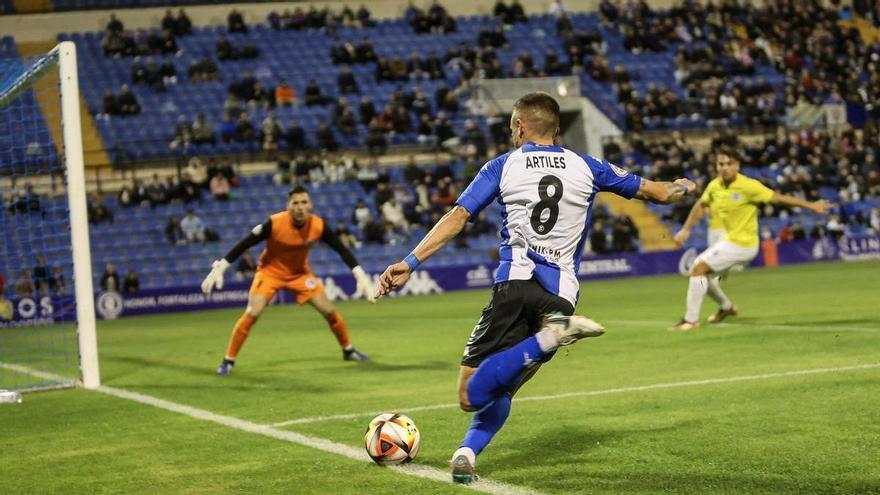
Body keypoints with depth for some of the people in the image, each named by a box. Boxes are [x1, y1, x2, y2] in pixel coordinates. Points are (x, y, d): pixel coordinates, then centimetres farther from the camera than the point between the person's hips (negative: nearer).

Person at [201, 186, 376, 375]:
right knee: (251, 314, -18)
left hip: (300, 272, 3)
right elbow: (244, 244, -24)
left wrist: (360, 276, -15)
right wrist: (219, 268, -28)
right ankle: (228, 360, -4)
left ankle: (348, 350, 22)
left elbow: (342, 249, -9)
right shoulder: (274, 223, -29)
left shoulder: (318, 226, -21)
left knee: (329, 311, -2)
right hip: (270, 271, -3)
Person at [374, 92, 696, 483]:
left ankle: (549, 337, -27)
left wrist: (410, 263, -4)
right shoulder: (586, 168, 14)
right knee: (501, 389, 17)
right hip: (561, 295, 3)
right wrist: (681, 188, 45)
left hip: (514, 284, -3)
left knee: (472, 395, -7)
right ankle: (467, 454, -7)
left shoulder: (502, 166, 8)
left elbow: (457, 218, -2)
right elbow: (652, 191, 23)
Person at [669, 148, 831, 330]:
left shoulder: (748, 186, -22)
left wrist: (811, 205, -17)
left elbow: (778, 198, -18)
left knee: (699, 268, -14)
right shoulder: (714, 186, -3)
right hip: (730, 238, 7)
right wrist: (686, 230, 13)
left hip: (742, 244, -7)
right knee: (702, 271, 15)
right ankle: (726, 307, 37)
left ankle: (691, 320, -5)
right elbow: (700, 205, 16)